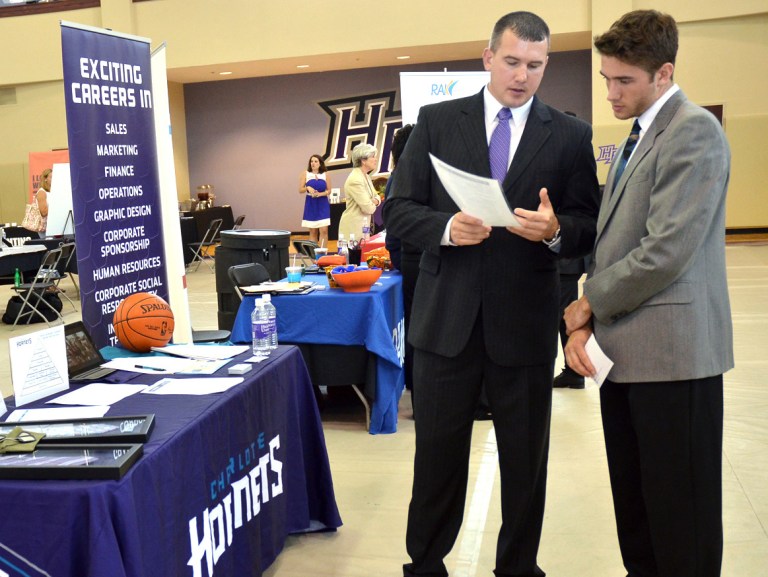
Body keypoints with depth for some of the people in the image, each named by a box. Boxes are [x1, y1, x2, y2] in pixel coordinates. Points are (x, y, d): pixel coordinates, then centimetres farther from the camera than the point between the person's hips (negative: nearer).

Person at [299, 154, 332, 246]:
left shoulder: (325, 174, 2)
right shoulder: (305, 174, 1)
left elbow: (329, 191, 3)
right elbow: (300, 190, 0)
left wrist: (320, 194, -15)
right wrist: (307, 188, -19)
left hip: (323, 204, 0)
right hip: (311, 204, 0)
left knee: (324, 231, -10)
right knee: (313, 232, 6)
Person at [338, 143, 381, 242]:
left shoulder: (366, 177, 12)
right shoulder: (355, 180, -19)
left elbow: (376, 196, 20)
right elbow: (368, 208, -22)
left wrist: (375, 201, -4)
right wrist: (373, 205, 1)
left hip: (363, 225, 9)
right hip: (353, 228, -9)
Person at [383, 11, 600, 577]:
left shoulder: (570, 135, 3)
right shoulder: (437, 122, 4)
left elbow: (590, 227, 1)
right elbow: (398, 209, 1)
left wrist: (555, 229, -21)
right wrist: (446, 228, -18)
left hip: (526, 323, 1)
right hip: (447, 317, 0)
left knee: (526, 460, 14)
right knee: (437, 454, 13)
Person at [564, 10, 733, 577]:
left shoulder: (694, 131, -12)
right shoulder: (639, 137, 17)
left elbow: (666, 250, -20)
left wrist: (589, 302, -7)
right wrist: (586, 321, 4)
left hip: (671, 349, -9)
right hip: (628, 349, 9)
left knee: (679, 516, 4)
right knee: (634, 507, 17)